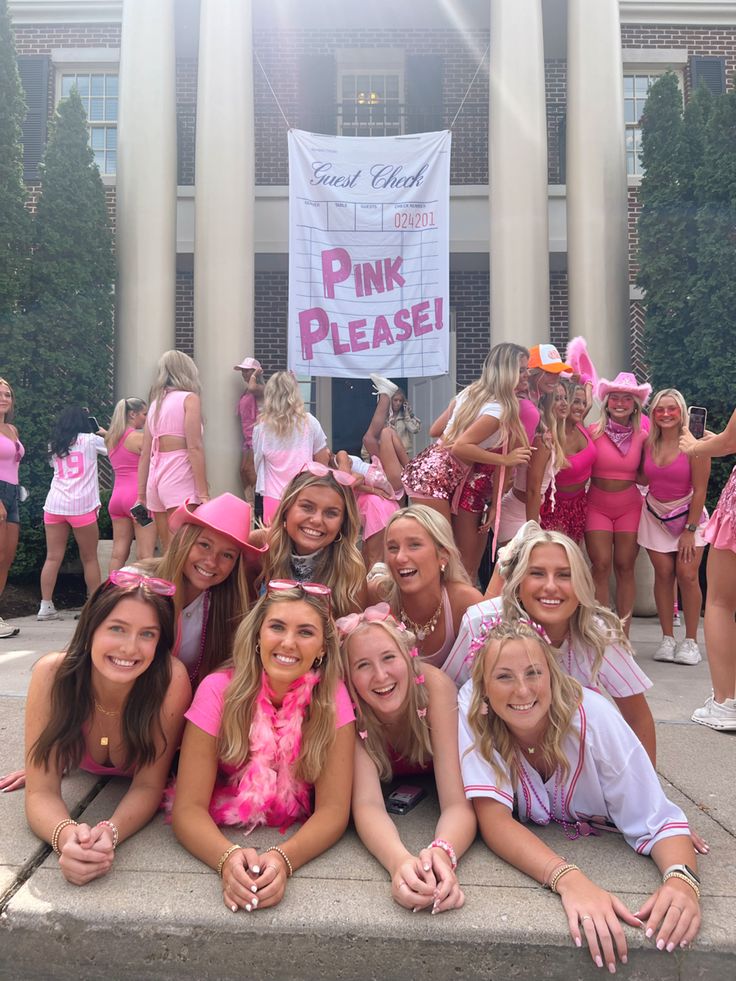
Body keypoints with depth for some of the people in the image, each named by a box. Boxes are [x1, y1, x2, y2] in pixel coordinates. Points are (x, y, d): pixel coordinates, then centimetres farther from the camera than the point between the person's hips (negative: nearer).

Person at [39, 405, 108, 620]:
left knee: (53, 558, 5)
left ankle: (46, 606, 2)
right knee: (89, 558, 5)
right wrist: (105, 434, 32)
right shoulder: (90, 440, 5)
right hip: (81, 506, -4)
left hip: (54, 505, 4)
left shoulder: (55, 446, 17)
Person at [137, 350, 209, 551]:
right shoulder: (189, 398, -1)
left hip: (157, 477, 7)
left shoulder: (156, 402, 17)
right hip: (180, 479, -7)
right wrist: (203, 493, -13)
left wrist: (141, 495, 18)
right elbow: (194, 447, -11)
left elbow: (145, 453, 15)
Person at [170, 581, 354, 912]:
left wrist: (283, 859, -38)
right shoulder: (219, 690, -20)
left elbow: (333, 808, -19)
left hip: (299, 839, 0)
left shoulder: (332, 697, -18)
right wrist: (228, 857, -41)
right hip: (223, 833, 0)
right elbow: (188, 806, -21)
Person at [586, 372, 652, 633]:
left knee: (625, 567, 5)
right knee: (601, 566, -4)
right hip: (597, 506, -2)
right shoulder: (594, 432, -7)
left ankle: (623, 634, 16)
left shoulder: (642, 435, -1)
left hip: (629, 508, 2)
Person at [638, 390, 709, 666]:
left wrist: (690, 530, -12)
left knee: (687, 575, -8)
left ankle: (690, 641, 4)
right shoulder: (648, 443, -1)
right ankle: (667, 639, 7)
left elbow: (700, 490, -12)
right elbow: (644, 479, 5)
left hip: (688, 515, -3)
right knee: (663, 573, -2)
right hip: (655, 516, 3)